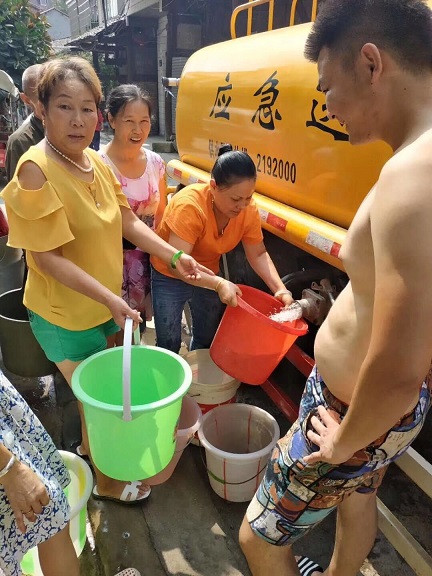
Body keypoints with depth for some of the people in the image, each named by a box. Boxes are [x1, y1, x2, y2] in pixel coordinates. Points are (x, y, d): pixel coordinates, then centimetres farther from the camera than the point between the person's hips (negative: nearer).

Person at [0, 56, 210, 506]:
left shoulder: (95, 161, -1)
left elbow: (127, 220, 6)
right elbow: (47, 257, -25)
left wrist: (174, 256, -1)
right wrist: (109, 298, -29)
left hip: (107, 305, 7)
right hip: (66, 316, -7)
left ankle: (88, 445, 56)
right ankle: (107, 480, 39)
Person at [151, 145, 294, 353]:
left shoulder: (249, 210, -17)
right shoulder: (189, 205, -33)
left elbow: (258, 255, -8)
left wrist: (280, 289, -21)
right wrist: (219, 284, -46)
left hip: (208, 276, 5)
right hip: (170, 277, -5)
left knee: (207, 340, 18)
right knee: (169, 345, 1)